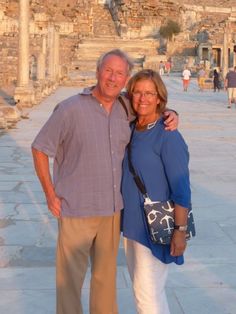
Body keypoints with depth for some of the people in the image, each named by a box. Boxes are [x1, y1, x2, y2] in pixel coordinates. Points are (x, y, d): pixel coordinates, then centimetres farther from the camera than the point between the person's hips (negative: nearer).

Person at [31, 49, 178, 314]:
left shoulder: (126, 111, 3)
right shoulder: (71, 109, -13)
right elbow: (39, 148, -7)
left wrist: (170, 115, 0)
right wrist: (50, 195, -9)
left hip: (112, 208, 5)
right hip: (75, 211, -5)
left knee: (106, 275, 20)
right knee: (70, 276, 6)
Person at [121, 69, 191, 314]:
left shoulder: (168, 137, -18)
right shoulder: (131, 129, 4)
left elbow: (181, 188, -17)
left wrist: (180, 231, -17)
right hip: (132, 222, 7)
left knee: (147, 291, -1)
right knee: (140, 286, 18)